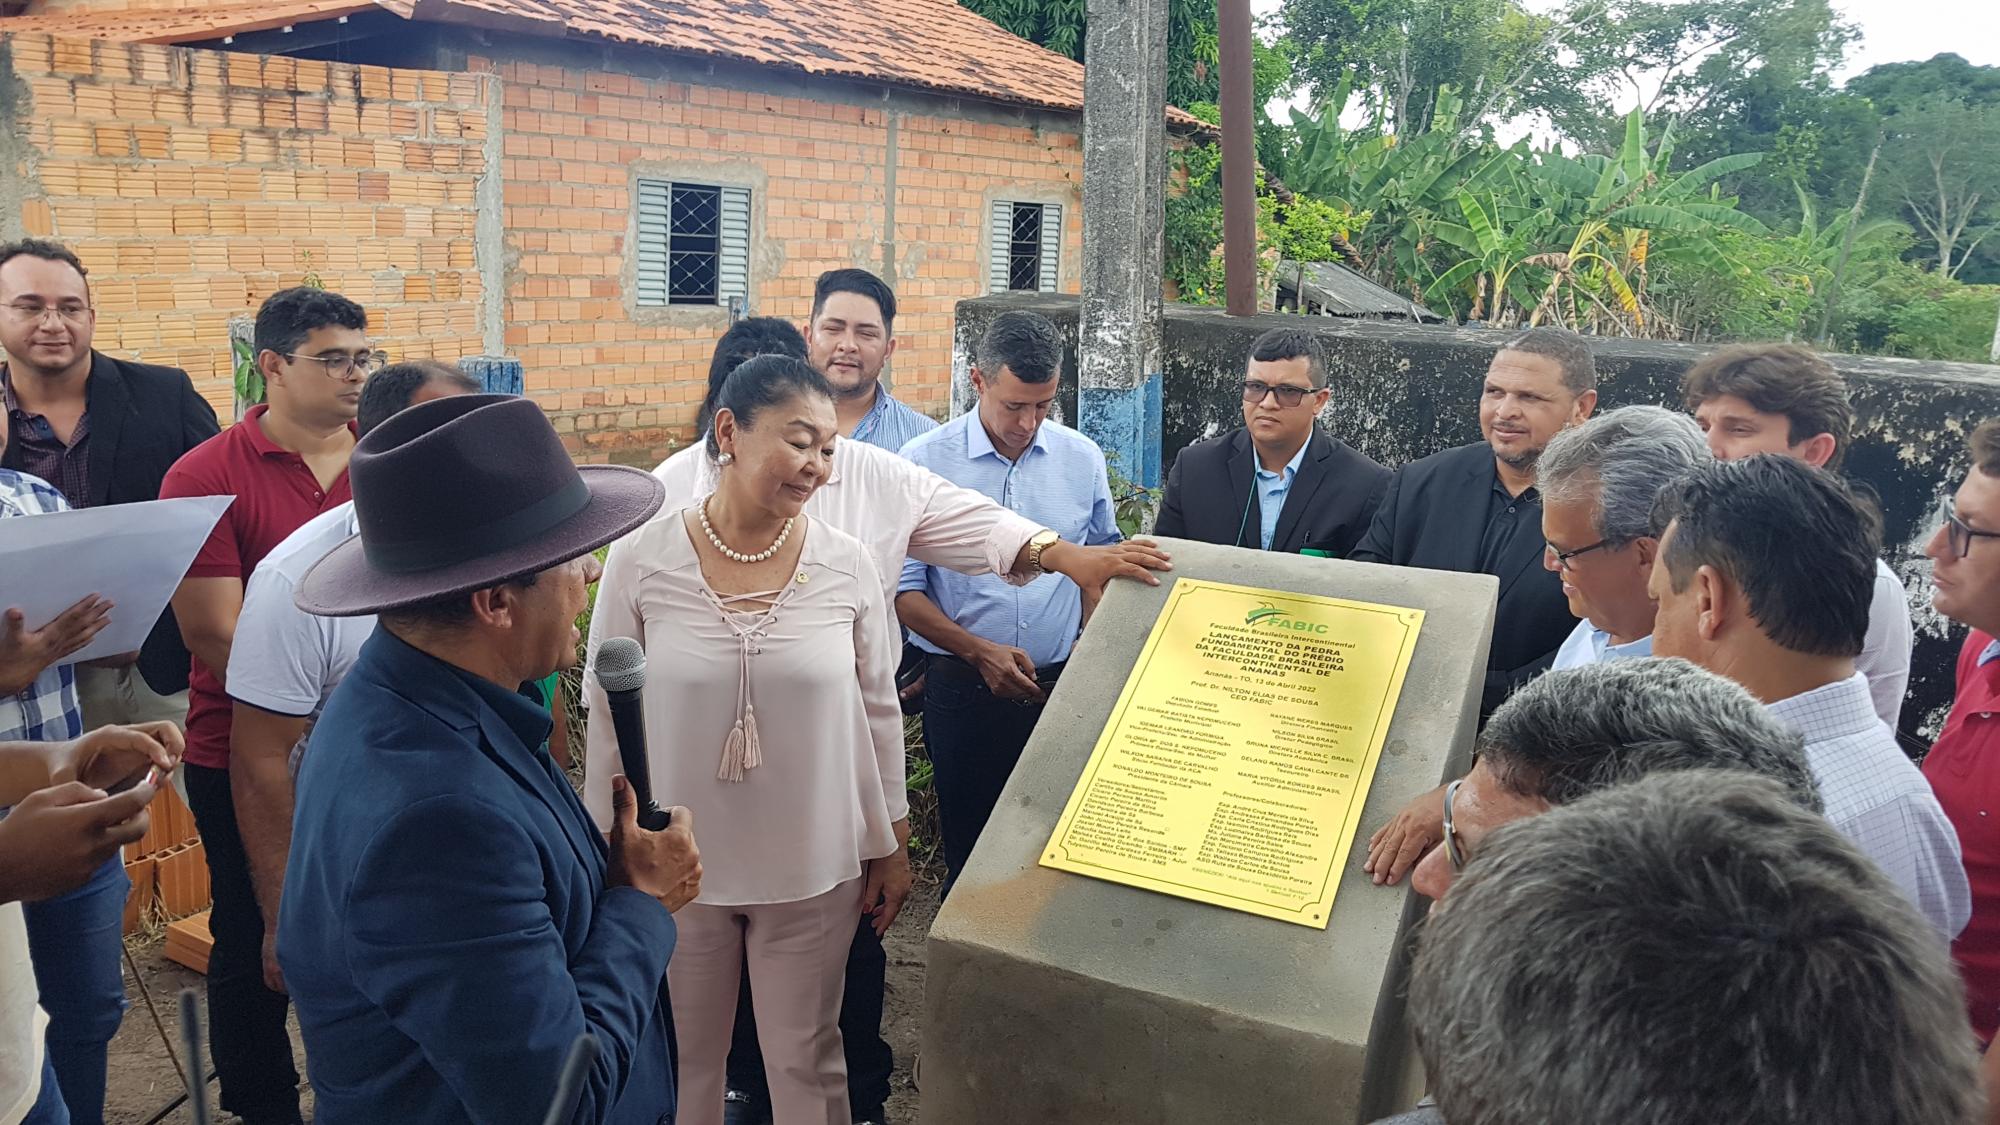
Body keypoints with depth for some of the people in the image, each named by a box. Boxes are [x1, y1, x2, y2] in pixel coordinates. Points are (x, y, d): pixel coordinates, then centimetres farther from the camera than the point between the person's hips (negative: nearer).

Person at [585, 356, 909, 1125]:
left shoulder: (847, 564, -9)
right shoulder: (640, 563, -12)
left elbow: (878, 712, 2)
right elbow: (607, 720, -3)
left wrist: (891, 846, 7)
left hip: (814, 868, 1)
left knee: (807, 1063, 16)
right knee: (684, 1062, 19)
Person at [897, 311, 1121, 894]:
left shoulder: (1082, 459, 2)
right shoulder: (925, 461, -7)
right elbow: (903, 589, -6)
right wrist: (980, 651, -16)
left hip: (1061, 686, 2)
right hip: (964, 688, -2)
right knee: (968, 848, 8)